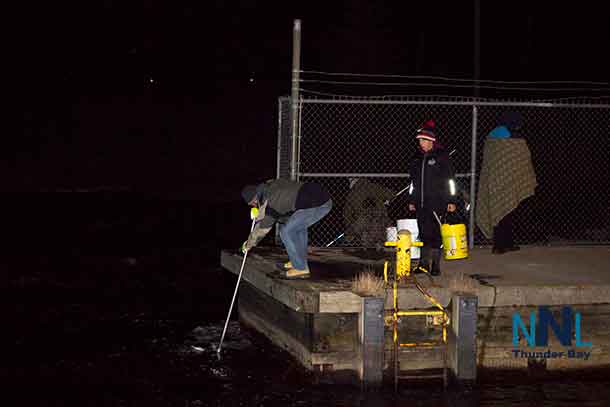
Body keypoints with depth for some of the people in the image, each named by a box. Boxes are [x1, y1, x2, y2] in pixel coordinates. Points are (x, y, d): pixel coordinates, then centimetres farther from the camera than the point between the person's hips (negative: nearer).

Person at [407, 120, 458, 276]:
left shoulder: (441, 157, -2)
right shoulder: (418, 158, 15)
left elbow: (449, 180, -3)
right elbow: (413, 181, 22)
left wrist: (451, 201, -7)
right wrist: (411, 200, 20)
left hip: (436, 203, -6)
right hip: (421, 204, 6)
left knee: (434, 234, -6)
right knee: (424, 233, 7)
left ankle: (435, 266, -1)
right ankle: (424, 264, 13)